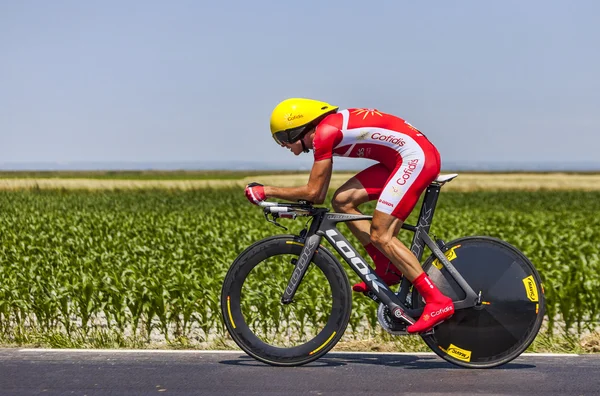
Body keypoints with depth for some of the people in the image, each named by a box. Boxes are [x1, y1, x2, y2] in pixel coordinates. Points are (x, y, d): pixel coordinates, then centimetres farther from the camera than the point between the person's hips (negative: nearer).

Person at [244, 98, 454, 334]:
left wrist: (267, 191, -4)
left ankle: (437, 301, -13)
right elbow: (318, 196, 19)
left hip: (417, 157, -10)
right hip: (407, 159, 10)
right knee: (342, 201, 6)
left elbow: (313, 192, -13)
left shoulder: (325, 132, -13)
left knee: (380, 234, -11)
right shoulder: (331, 128, 15)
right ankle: (387, 270, 11)